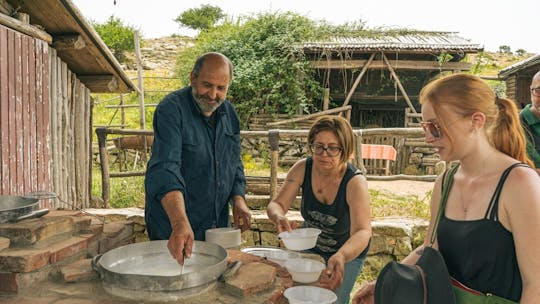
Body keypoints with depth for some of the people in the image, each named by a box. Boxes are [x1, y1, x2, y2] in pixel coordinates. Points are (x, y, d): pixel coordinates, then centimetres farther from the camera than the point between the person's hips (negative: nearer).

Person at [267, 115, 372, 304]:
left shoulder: (355, 182, -31)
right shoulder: (302, 169, -20)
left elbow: (362, 232, -42)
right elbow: (276, 204, -18)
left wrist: (341, 257, -63)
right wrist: (279, 218, -44)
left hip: (349, 252, -3)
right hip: (311, 246, 3)